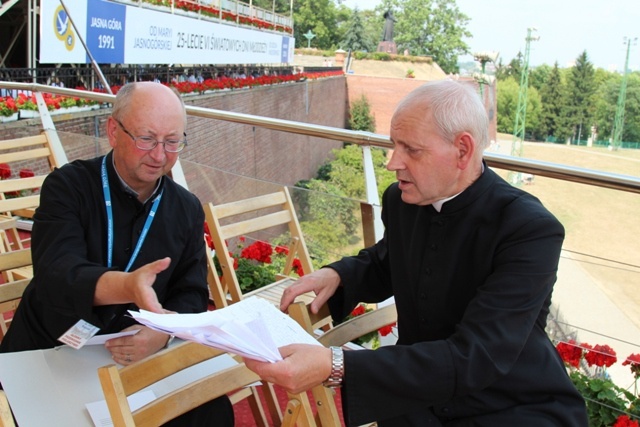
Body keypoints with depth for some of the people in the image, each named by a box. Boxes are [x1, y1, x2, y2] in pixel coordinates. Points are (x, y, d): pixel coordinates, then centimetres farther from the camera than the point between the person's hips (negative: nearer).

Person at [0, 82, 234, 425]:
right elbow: (57, 274, -26)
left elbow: (193, 294, 1)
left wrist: (163, 331, -23)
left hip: (136, 360, 3)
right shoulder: (67, 187, -10)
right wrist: (127, 286, -48)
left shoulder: (188, 209, 3)